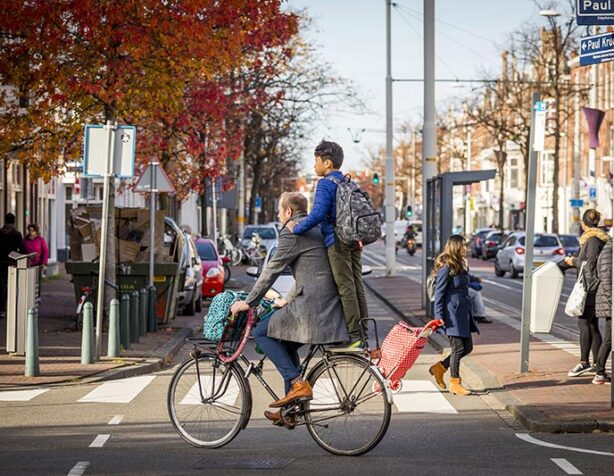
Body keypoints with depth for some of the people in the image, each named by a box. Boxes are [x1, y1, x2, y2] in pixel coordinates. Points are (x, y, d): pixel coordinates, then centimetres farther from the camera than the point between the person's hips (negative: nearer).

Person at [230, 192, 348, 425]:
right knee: (288, 345, 22)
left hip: (312, 304, -10)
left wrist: (249, 302, 1)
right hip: (330, 304, 10)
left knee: (262, 333, 0)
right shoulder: (316, 229, 23)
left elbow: (272, 270, -7)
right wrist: (287, 301, 37)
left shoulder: (292, 232, -6)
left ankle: (297, 383, -8)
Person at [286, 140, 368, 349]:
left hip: (337, 242, -8)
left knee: (346, 288, -7)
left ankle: (354, 337, -8)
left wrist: (296, 229, -11)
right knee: (357, 286, 9)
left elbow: (318, 214, -21)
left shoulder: (326, 184, -10)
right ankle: (364, 334, 12)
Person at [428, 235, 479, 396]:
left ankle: (440, 367, 24)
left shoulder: (462, 266, 13)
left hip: (463, 312, 9)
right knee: (458, 347, -3)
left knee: (467, 347, 10)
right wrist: (439, 316, -17)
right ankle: (455, 383, 9)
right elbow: (439, 293, -13)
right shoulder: (446, 268, -13)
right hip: (452, 313, -9)